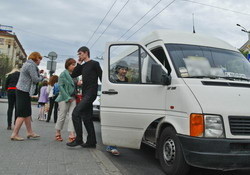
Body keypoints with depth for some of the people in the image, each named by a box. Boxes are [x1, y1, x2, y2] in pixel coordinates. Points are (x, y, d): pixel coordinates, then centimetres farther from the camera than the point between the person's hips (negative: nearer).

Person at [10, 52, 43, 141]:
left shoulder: (28, 64, 18)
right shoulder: (31, 65, -13)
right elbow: (35, 79, -16)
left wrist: (39, 73, 7)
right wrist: (42, 77, 2)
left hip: (22, 90, 10)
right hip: (24, 91, -10)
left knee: (28, 113, 13)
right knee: (22, 114, -6)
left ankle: (30, 132, 20)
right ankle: (14, 134, -2)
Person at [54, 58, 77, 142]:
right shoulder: (63, 74, -5)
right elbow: (60, 86, -10)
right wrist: (67, 98, -16)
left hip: (72, 98, 5)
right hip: (64, 98, -5)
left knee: (72, 116, -2)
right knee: (62, 116, 4)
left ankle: (71, 135, -1)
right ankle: (58, 133, 21)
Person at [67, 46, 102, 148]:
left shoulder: (94, 64, -3)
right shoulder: (83, 66, 20)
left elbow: (101, 77, -8)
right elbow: (73, 75, 18)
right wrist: (79, 63, 12)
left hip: (91, 93, -9)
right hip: (85, 94, 9)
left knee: (76, 113, -16)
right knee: (86, 118, 8)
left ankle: (78, 139, -10)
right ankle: (92, 142, 15)